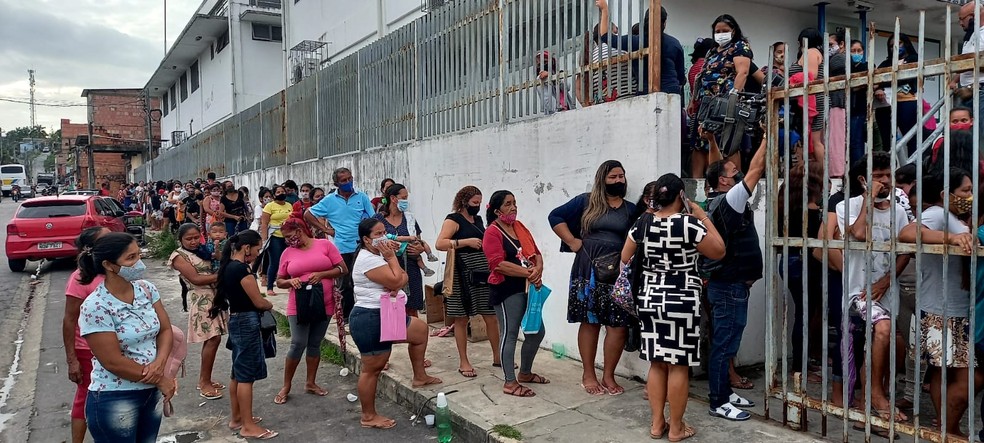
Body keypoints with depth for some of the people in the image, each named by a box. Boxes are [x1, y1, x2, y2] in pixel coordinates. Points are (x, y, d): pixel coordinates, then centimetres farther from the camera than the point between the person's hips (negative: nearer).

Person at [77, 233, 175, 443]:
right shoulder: (96, 307, -19)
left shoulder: (146, 289, -1)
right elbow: (114, 362, -19)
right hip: (114, 400, -6)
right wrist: (160, 380, -13)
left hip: (151, 393, 6)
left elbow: (165, 329, 3)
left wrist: (159, 364, -15)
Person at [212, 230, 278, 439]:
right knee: (246, 376, -4)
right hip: (247, 322, -10)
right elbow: (258, 302, -16)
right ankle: (248, 426, 3)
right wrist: (270, 305, 4)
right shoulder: (241, 269, -19)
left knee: (238, 373, 17)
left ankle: (237, 418, 27)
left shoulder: (229, 266, 9)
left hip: (237, 320, 10)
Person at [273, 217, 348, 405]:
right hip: (298, 306, 0)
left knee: (315, 345, 10)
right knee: (298, 344, -5)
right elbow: (279, 281, 11)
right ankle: (286, 386, 10)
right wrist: (290, 281, -11)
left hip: (324, 304, 0)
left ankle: (311, 383, 23)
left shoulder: (325, 245, -1)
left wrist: (321, 274, -14)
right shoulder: (288, 253, 4)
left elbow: (343, 269, -2)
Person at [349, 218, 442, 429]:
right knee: (372, 369, -1)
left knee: (421, 329, 19)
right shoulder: (368, 259, -19)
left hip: (386, 316, 10)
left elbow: (403, 278, 7)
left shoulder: (379, 255, 13)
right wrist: (392, 257, -11)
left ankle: (419, 377, 30)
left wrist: (397, 283, -15)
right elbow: (396, 281, -22)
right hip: (370, 319, -10)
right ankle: (368, 417, 11)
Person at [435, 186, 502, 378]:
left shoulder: (478, 220, 16)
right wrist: (466, 242, -20)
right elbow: (439, 244, -17)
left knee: (491, 317, 7)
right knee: (462, 319, 4)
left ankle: (497, 357, 20)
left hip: (483, 274, 6)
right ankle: (463, 362, 13)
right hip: (462, 276, -6)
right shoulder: (453, 220, -5)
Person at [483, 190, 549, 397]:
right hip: (506, 289, -8)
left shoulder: (519, 227, 15)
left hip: (528, 288, 8)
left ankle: (525, 373, 31)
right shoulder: (492, 232, -9)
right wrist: (529, 273, -19)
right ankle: (510, 383, 5)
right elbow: (498, 264, -19)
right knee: (510, 334, -4)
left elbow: (536, 252, 11)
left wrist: (538, 270, -11)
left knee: (537, 331, 13)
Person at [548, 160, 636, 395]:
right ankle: (588, 374, 18)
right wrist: (571, 241, -3)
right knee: (590, 322, 6)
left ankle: (608, 375, 16)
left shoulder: (631, 209, 10)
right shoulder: (586, 202, 3)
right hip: (589, 273, -2)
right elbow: (555, 216, 3)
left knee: (618, 325, 0)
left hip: (618, 274, 2)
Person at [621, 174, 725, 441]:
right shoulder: (689, 224, -13)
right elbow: (719, 251, -2)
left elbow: (625, 258, 11)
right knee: (678, 366, 4)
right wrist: (702, 217, 1)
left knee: (657, 363, 12)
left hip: (649, 300, 5)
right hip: (681, 303, -5)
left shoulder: (642, 224, 1)